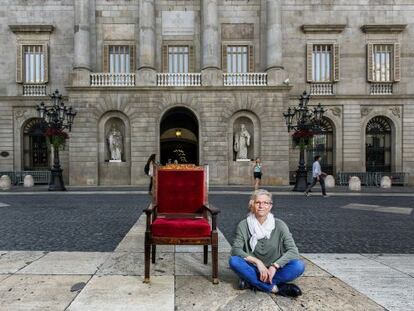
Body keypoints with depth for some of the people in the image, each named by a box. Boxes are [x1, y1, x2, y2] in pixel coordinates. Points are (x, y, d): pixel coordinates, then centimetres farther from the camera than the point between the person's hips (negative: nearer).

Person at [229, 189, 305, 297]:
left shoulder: (279, 225, -7)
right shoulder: (244, 225, -7)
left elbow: (293, 251, -13)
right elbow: (235, 250, -13)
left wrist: (274, 266, -24)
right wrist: (257, 262, -24)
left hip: (274, 270, 1)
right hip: (254, 269, 0)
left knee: (299, 266, -26)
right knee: (234, 261, -28)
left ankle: (252, 282, -21)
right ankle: (275, 288, -22)